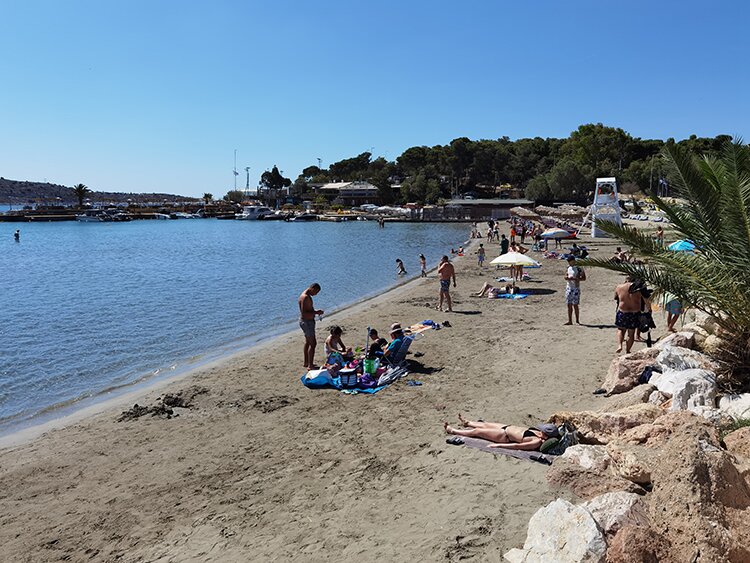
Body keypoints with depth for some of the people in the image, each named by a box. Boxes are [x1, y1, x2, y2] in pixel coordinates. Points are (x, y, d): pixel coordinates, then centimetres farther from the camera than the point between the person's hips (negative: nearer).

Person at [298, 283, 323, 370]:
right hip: (307, 322, -11)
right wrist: (316, 312, -23)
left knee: (308, 342, 20)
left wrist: (315, 311, 8)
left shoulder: (306, 296, 9)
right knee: (313, 343, -7)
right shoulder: (305, 297, -24)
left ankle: (306, 363, 31)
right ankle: (310, 365, -2)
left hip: (307, 321, 11)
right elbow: (304, 313, -28)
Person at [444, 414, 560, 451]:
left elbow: (517, 446, -32)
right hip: (508, 427, 8)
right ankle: (468, 423, 59)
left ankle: (452, 431, 31)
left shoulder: (537, 442, -34)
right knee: (484, 425, 28)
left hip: (505, 436, -8)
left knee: (477, 431, 9)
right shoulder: (539, 433, -12)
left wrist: (498, 445, -29)